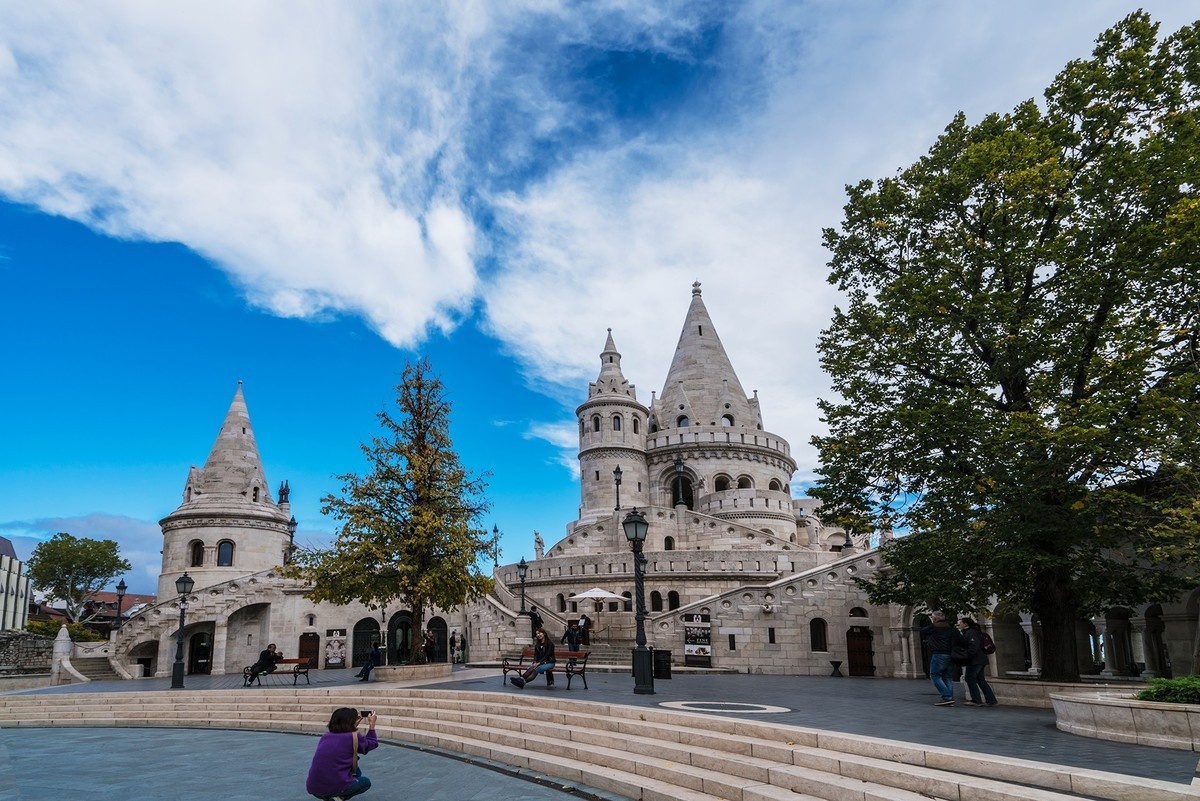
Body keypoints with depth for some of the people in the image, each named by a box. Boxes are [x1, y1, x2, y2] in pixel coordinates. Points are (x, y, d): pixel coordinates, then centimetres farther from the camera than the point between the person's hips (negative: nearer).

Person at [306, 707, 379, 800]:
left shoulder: (325, 736, 11)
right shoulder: (354, 737, -3)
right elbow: (373, 743, 18)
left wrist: (354, 724, 36)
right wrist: (371, 725, 29)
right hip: (335, 787, -7)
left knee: (355, 771, 31)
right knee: (366, 782, 25)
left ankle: (330, 797, 12)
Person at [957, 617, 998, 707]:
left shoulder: (970, 632, -13)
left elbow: (974, 646, -23)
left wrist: (967, 656, -23)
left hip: (974, 661, -11)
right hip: (981, 660, 11)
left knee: (970, 678, -5)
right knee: (981, 680, 13)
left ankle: (976, 700, -5)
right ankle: (991, 700, 13)